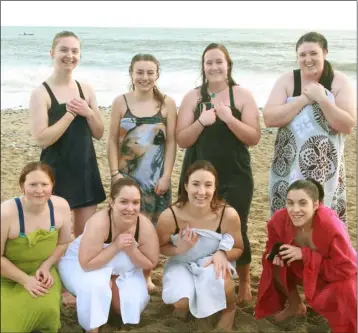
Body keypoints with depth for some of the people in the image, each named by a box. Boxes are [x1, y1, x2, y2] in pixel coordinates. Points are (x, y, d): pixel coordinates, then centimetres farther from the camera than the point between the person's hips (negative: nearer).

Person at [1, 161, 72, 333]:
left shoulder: (61, 206, -15)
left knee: (47, 309, -25)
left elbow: (63, 242, 2)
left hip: (41, 273, 3)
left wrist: (46, 266, -12)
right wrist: (25, 280, -18)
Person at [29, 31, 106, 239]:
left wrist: (88, 112, -10)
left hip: (86, 168, 5)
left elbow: (99, 134, 8)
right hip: (56, 171, -5)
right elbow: (42, 139, -18)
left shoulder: (86, 90, 6)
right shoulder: (41, 93, -10)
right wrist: (70, 113, -18)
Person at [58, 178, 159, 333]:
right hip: (81, 263, -4)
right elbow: (87, 263, -34)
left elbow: (150, 264, -14)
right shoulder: (99, 223, -37)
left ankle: (112, 288, 20)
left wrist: (131, 249, -31)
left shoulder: (146, 226, -26)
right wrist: (115, 246, -39)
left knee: (134, 302, -12)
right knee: (96, 287, -34)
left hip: (123, 269, 4)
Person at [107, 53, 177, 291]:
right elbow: (113, 140, 0)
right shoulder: (121, 102, 0)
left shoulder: (167, 103, -1)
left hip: (156, 177, 0)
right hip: (127, 175, 0)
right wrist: (115, 173, -7)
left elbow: (171, 142, -1)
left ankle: (147, 275, 25)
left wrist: (166, 176, -7)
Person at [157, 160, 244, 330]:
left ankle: (229, 309, 4)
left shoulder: (228, 214, -25)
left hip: (213, 263, 0)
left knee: (221, 280, -34)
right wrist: (179, 249, -28)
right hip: (181, 265, 1)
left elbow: (238, 249, -7)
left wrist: (222, 254, -29)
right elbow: (159, 247, -6)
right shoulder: (169, 216, -26)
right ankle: (181, 311, 17)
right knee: (182, 302, -26)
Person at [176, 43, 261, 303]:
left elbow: (254, 138, -7)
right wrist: (201, 121, -18)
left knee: (236, 230, 2)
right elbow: (182, 140, -2)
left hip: (235, 178, -1)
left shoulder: (242, 95, -1)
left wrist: (229, 118, -20)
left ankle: (244, 283, 26)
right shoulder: (193, 97, 2)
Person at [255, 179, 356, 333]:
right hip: (303, 269, 4)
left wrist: (304, 254, -36)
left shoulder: (332, 227, -36)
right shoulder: (279, 219, -23)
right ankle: (295, 305, 11)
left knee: (342, 292, -32)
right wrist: (276, 254, -29)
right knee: (275, 265, -18)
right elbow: (273, 245, -3)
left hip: (337, 273, -4)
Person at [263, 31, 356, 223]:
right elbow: (269, 118, -13)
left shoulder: (339, 81, -3)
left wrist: (321, 99, -19)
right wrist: (304, 99, -17)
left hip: (325, 169, -1)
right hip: (289, 168, 1)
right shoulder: (287, 80, -1)